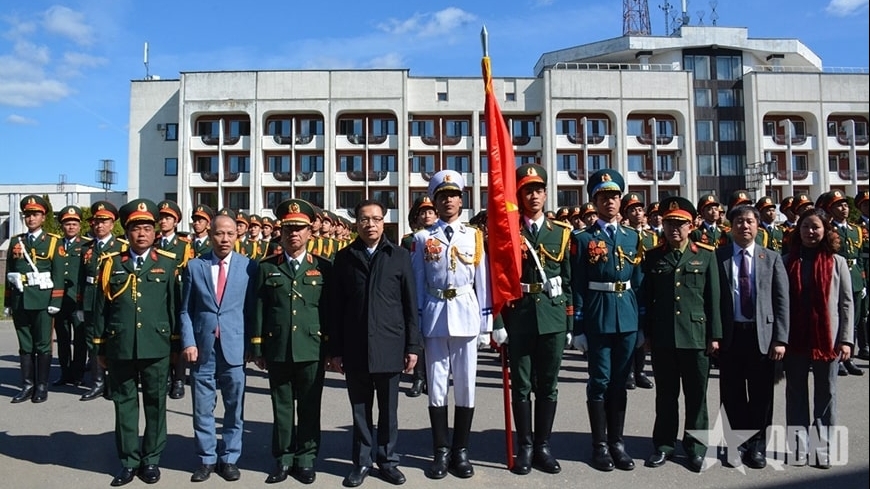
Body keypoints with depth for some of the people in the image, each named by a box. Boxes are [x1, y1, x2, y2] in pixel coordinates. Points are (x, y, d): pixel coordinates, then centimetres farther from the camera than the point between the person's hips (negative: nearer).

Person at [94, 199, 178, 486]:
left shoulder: (168, 263, 3)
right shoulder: (111, 263, 5)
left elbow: (175, 304, 4)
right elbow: (101, 307, 7)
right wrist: (100, 347, 7)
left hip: (156, 347, -1)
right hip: (119, 347, 1)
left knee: (156, 404, 8)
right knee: (124, 404, 9)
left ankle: (151, 459, 22)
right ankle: (129, 461, 22)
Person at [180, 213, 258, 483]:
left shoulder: (248, 266, 1)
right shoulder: (194, 266, 5)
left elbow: (252, 309, 3)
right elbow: (185, 310, 6)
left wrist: (251, 344, -3)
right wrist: (188, 342, -5)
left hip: (235, 346, -1)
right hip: (202, 347, 1)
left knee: (234, 408, 8)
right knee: (202, 409, 9)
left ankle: (229, 458, 22)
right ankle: (207, 459, 24)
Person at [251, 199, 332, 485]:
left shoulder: (324, 268, 3)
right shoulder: (267, 267, 6)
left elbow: (330, 310, 2)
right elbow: (259, 310, 5)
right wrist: (258, 348, 1)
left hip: (312, 350, -1)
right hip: (277, 350, 1)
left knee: (309, 408, 8)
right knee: (282, 407, 10)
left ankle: (306, 459, 22)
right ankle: (283, 459, 23)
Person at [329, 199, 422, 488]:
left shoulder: (399, 256, 2)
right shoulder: (344, 257, 4)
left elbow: (410, 304, 1)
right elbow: (336, 307, 3)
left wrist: (413, 346, -2)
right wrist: (335, 349, 1)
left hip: (389, 346, 0)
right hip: (355, 348, 1)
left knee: (388, 409, 11)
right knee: (360, 409, 11)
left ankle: (387, 460, 25)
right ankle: (362, 462, 25)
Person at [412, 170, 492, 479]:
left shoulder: (475, 236, 6)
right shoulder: (423, 239, 4)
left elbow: (482, 281, 6)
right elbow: (417, 285, 3)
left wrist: (487, 320, 2)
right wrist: (416, 324, 0)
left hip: (466, 315, 1)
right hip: (435, 316, 0)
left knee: (465, 386, 6)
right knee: (437, 387, 6)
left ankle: (461, 451, 18)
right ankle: (441, 451, 17)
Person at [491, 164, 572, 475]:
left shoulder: (562, 232, 7)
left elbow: (568, 280, 9)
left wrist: (570, 323, 6)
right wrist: (498, 322, -7)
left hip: (553, 317, 2)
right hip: (519, 317, -2)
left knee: (548, 385, 9)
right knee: (521, 386, 6)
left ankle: (543, 446, 21)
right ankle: (525, 447, 18)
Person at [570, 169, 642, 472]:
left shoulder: (633, 237, 10)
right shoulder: (583, 239, -1)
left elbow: (638, 281, 11)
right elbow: (577, 287, -4)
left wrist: (643, 321, 7)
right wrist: (578, 328, -8)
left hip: (628, 317, 4)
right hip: (597, 318, -3)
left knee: (620, 382, 11)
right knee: (600, 381, 3)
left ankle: (617, 442, 21)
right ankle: (600, 445, 14)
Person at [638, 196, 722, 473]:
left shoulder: (706, 255, 4)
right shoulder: (652, 258, 6)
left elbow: (714, 298, 2)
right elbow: (646, 298, 6)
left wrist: (714, 335, -1)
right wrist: (647, 333, 3)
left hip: (696, 335, -1)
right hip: (662, 337, 1)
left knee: (696, 394, 8)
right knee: (666, 394, 10)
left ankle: (695, 446, 22)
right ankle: (664, 444, 21)